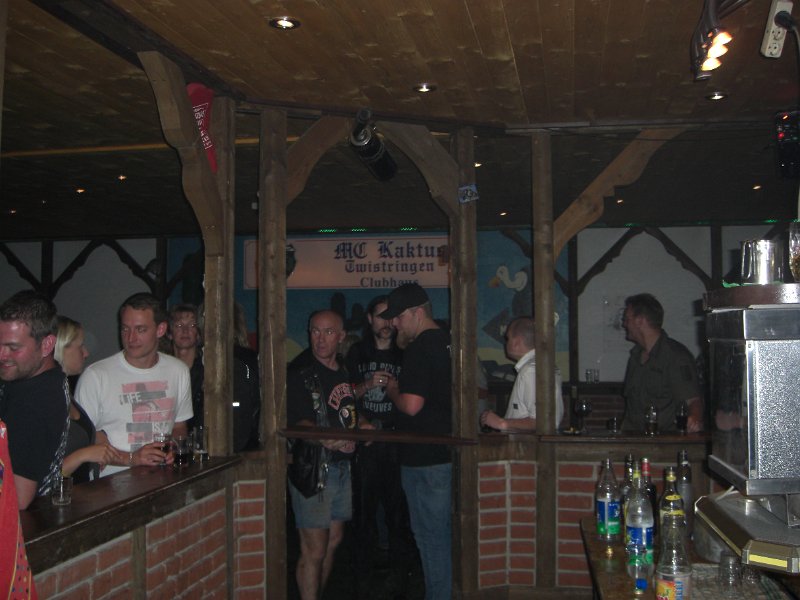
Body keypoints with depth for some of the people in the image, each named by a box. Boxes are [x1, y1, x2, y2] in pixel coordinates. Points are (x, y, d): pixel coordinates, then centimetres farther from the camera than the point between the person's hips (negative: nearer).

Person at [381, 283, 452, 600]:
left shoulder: (419, 349, -17)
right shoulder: (449, 342, 10)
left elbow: (412, 405, -25)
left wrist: (392, 390, -5)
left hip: (425, 458, -9)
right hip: (451, 453, 9)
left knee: (431, 536, 2)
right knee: (448, 532, 19)